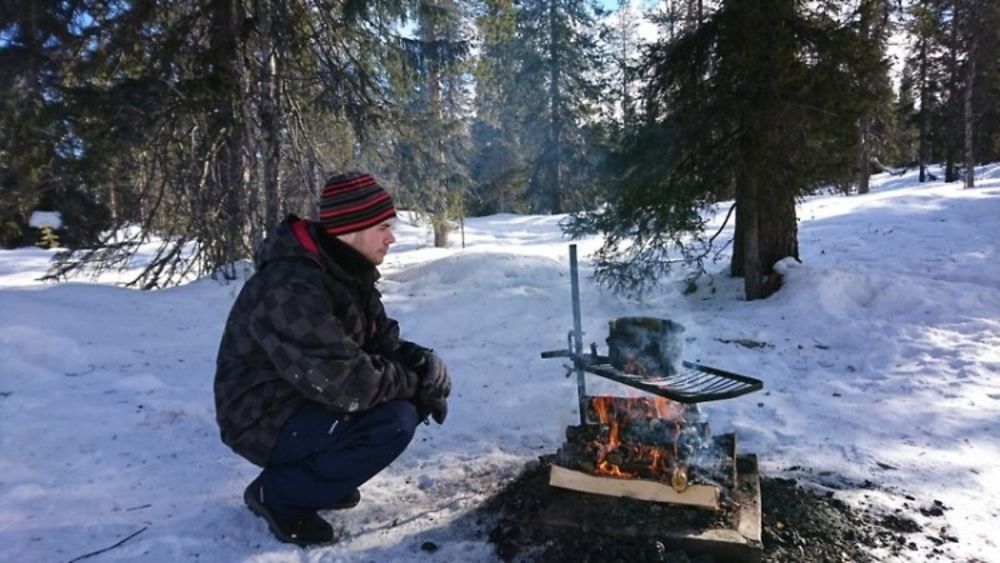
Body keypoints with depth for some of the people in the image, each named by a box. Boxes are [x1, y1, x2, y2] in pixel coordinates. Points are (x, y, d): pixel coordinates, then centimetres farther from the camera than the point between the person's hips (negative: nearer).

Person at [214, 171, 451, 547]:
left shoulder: (348, 271, 2)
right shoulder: (291, 290, -29)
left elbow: (382, 341, 6)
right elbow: (344, 382, -34)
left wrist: (424, 364, -15)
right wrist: (414, 381, -18)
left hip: (311, 398, 9)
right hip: (265, 418, -9)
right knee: (393, 422, -27)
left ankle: (324, 471, 12)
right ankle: (278, 494, -6)